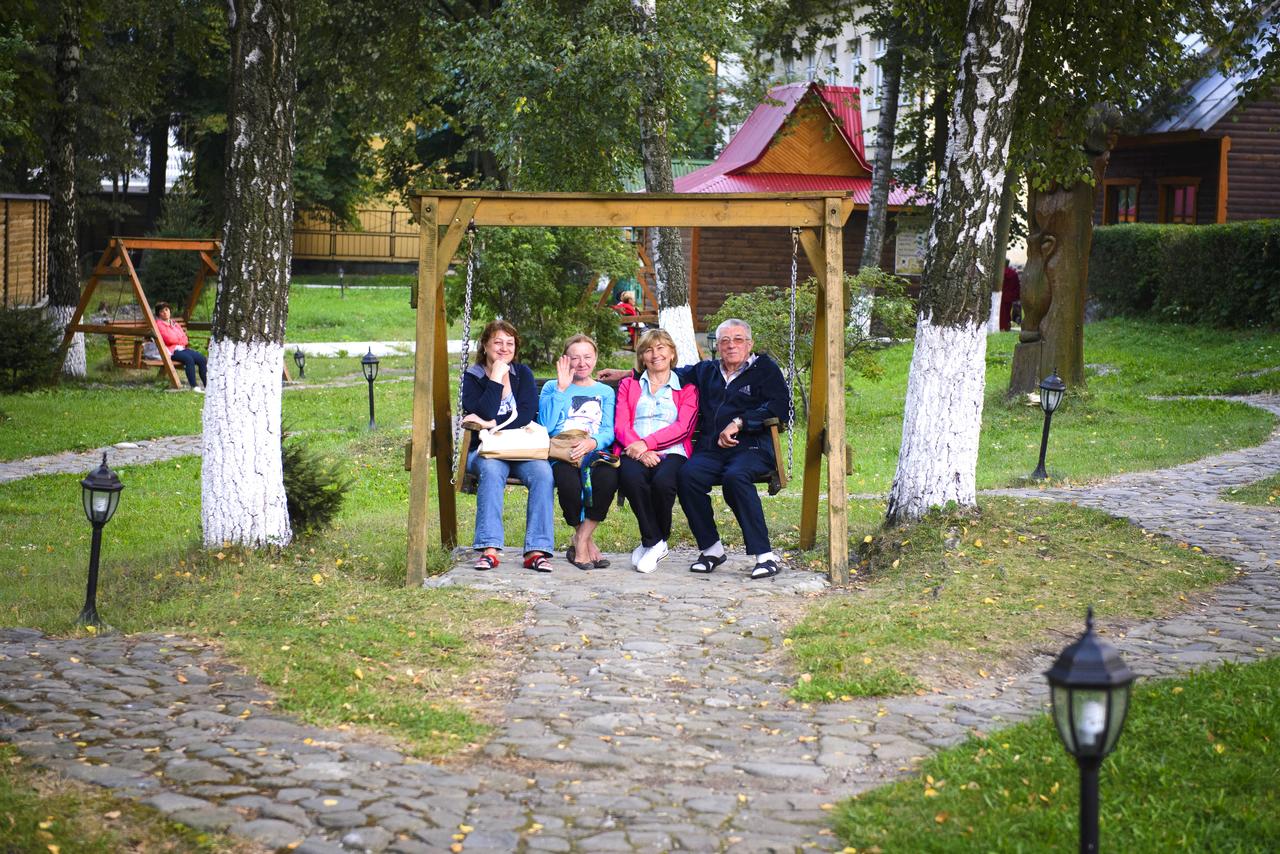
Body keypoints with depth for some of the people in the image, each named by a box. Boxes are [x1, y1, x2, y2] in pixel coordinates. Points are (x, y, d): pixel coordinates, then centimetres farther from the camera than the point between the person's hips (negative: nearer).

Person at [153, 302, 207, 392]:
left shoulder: (175, 323, 24)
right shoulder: (159, 324, 1)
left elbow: (184, 340, 15)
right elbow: (169, 339, -11)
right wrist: (180, 339, 6)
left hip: (182, 348, 8)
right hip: (171, 351, -7)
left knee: (202, 358, -15)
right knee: (189, 359, -34)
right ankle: (193, 386, -36)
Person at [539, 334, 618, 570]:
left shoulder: (605, 392, 22)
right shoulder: (552, 388, 17)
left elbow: (609, 431, 5)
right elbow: (546, 425, -1)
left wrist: (593, 442, -18)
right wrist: (562, 388, -1)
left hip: (595, 453, 1)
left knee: (608, 476, -35)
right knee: (568, 479, -37)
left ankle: (580, 540, -16)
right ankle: (587, 540, -11)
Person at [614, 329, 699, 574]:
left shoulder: (686, 387, 19)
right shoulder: (628, 385, 25)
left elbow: (683, 427, 2)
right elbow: (620, 425, 9)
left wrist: (647, 443, -13)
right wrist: (639, 450, -12)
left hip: (671, 452, -1)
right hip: (635, 453, 1)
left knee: (663, 482, -36)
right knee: (631, 478, -35)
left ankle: (651, 543, -13)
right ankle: (655, 543, -21)